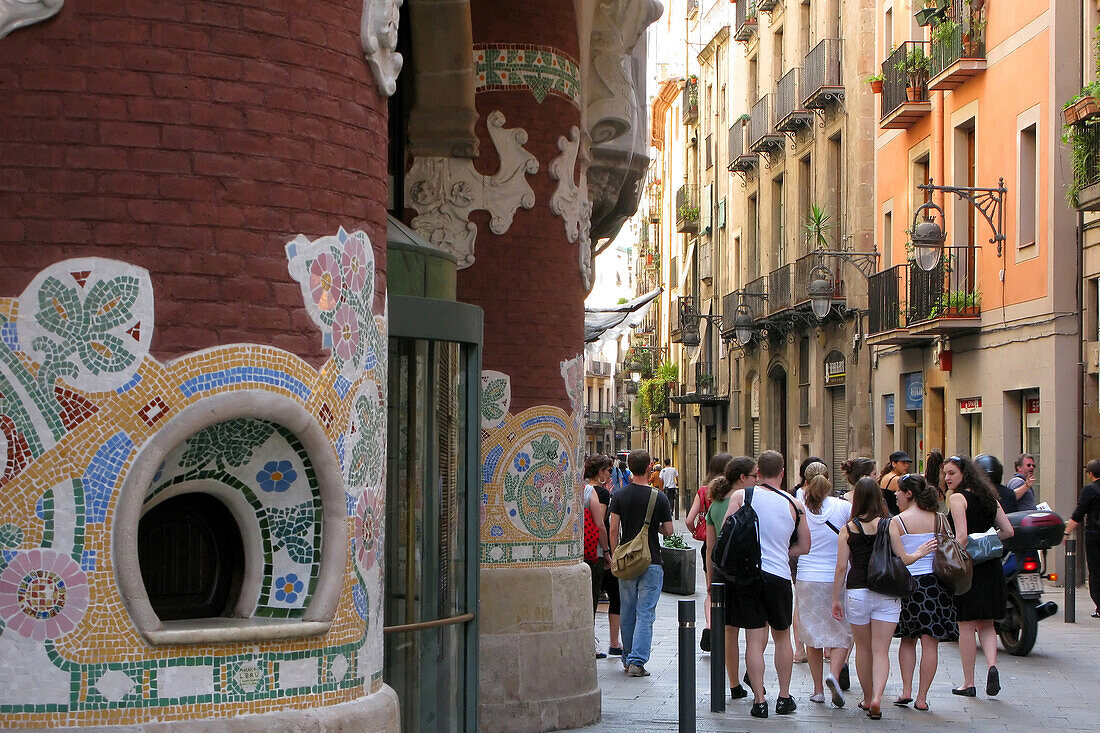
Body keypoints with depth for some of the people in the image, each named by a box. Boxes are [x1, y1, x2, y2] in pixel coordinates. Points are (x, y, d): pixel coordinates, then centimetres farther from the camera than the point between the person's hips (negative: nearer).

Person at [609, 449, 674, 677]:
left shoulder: (619, 496, -2)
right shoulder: (659, 498, -7)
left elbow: (614, 530, -4)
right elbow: (668, 530, -3)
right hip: (651, 562, -3)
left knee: (627, 613, 13)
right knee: (645, 613, -2)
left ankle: (627, 658, 22)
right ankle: (637, 661, -10)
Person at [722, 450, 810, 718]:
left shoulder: (741, 496, -2)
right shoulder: (794, 504, 3)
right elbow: (804, 547, 11)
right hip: (779, 575, 1)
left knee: (754, 640, 2)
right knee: (782, 637, 17)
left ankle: (759, 701, 1)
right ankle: (784, 698, 22)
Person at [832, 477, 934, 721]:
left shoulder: (848, 530, -4)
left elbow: (842, 567, -3)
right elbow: (902, 559, -5)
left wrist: (836, 598, 5)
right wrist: (919, 553, 15)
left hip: (857, 593, 0)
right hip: (887, 594, 0)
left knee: (863, 649, 15)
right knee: (881, 650, 0)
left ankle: (867, 698, 25)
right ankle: (877, 698, -17)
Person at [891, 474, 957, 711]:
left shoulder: (897, 522, -6)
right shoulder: (938, 519, 3)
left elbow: (900, 558, -12)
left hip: (909, 583, -1)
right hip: (936, 583, 1)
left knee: (907, 640, 15)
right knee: (930, 643, 3)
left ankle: (906, 690, 8)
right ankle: (922, 697, 4)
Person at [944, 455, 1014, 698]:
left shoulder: (957, 497, -9)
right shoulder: (987, 497, 11)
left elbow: (962, 536, -19)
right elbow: (1008, 531, 9)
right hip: (991, 567, 6)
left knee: (966, 625, 2)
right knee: (986, 624, 15)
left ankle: (968, 683, 7)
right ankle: (992, 665, -9)